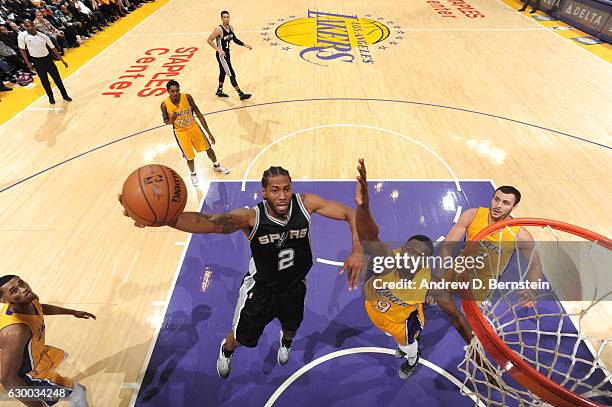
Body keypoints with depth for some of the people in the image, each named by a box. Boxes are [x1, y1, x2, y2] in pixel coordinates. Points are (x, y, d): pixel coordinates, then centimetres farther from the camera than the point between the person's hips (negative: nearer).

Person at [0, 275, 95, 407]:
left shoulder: (30, 300, -19)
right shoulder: (15, 331, -44)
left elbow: (40, 308, 8)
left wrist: (73, 312, 14)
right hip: (23, 375, -8)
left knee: (61, 355, 37)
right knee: (78, 393, -2)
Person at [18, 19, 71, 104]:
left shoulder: (43, 36, -7)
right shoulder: (22, 36, -11)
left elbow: (53, 48, 2)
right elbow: (22, 49, -1)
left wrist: (62, 59, 1)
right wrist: (28, 63, -7)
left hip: (47, 58, 1)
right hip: (37, 61, -1)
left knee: (57, 78, 5)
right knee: (44, 81, 6)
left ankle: (65, 95, 21)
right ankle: (51, 97, 23)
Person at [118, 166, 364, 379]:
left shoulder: (305, 204, -26)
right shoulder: (251, 217, -33)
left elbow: (351, 214, -19)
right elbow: (208, 222, -51)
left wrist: (357, 251, -35)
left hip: (294, 287, 2)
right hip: (260, 289, -2)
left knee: (292, 327, 31)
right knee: (241, 337, 21)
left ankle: (286, 341, 72)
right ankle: (226, 351, 62)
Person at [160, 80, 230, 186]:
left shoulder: (187, 97, -19)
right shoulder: (165, 104, -19)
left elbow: (198, 114, -12)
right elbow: (165, 121, -3)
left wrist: (209, 132, -12)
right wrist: (171, 120, -30)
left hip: (193, 127, 2)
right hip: (180, 132, -1)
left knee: (208, 148, 13)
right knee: (189, 156, 4)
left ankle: (216, 166, 42)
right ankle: (193, 174, 36)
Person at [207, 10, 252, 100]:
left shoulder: (230, 28, 3)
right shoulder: (219, 29, -20)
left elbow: (235, 39, 18)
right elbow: (209, 40, -20)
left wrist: (245, 45, 10)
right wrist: (219, 50, -29)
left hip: (227, 53, 9)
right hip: (222, 55, -9)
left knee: (223, 72, 21)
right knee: (231, 74, -8)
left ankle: (219, 91, 37)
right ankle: (241, 94, -5)